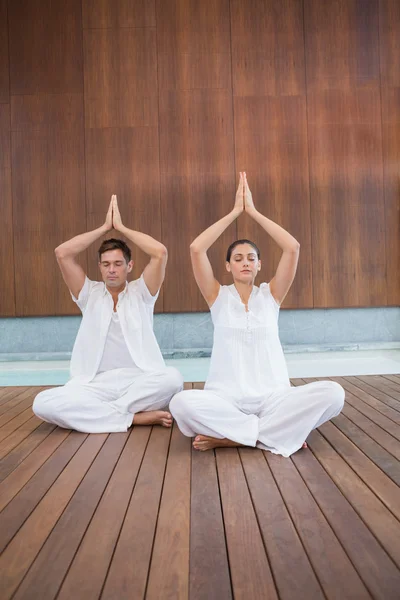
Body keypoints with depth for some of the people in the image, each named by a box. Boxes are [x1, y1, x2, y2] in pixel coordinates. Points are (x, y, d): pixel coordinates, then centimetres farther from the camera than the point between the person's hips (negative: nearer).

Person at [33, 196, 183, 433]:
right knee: (43, 403, -26)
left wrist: (121, 227, 1)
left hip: (139, 381, -1)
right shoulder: (90, 294, 11)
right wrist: (105, 227, 5)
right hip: (95, 384, 1)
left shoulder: (140, 292, 7)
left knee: (173, 378, -34)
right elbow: (62, 254, -2)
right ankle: (135, 416, -22)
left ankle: (100, 412, -17)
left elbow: (160, 253, -9)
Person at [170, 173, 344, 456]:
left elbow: (293, 248, -5)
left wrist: (253, 210, -1)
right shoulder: (219, 296, 6)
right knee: (182, 403, -32)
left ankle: (229, 437, -18)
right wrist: (235, 211, -3)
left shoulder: (270, 294, 9)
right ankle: (270, 434, -16)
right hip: (226, 398, -1)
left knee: (333, 393, -25)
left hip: (272, 396, 2)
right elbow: (196, 249, -8)